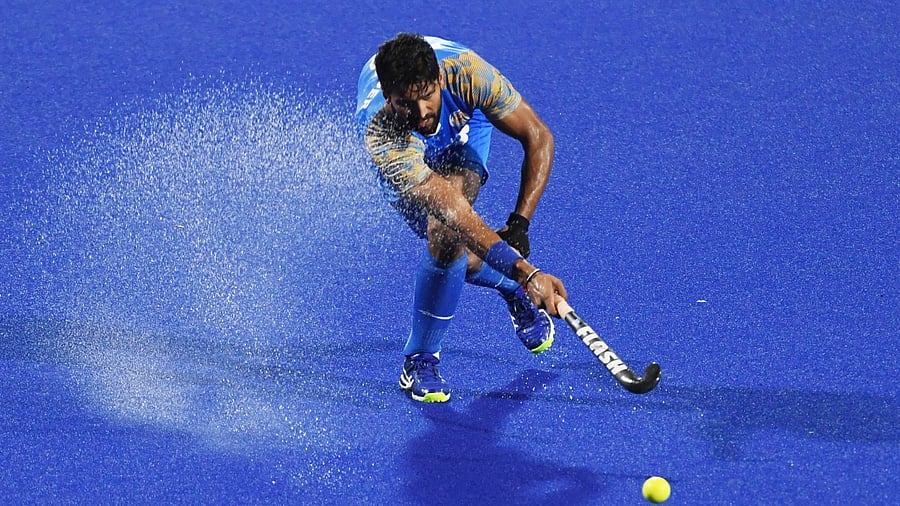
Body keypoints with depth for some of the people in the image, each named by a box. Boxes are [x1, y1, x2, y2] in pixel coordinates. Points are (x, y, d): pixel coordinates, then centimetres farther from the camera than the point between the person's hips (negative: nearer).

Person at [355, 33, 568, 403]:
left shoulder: (466, 72, -41)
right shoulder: (382, 138, -45)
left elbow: (538, 138, -27)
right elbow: (458, 214, -50)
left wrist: (519, 224, -32)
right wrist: (524, 271, -59)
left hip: (463, 121, 1)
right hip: (402, 146, 0)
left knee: (446, 238, -23)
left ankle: (421, 359, -2)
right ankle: (515, 289, 24)